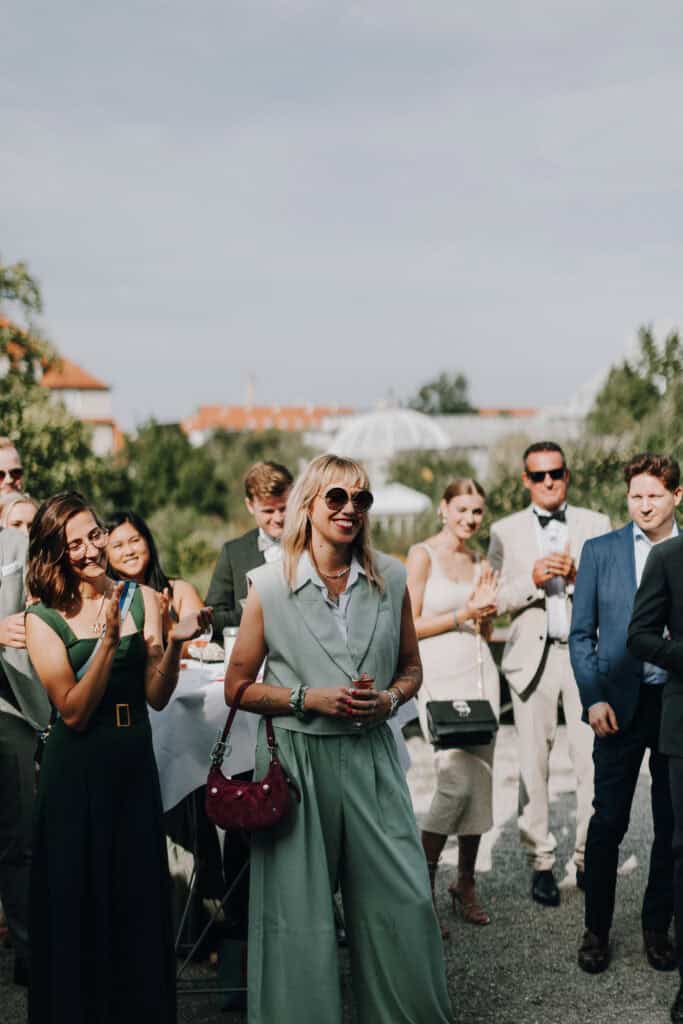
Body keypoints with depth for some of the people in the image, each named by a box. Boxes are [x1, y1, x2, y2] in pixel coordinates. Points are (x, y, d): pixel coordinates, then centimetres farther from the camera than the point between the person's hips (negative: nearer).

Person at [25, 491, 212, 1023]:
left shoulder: (142, 600, 2)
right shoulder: (44, 620, -6)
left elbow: (157, 696, -2)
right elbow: (74, 713, -14)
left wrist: (176, 642, -18)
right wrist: (107, 640, -23)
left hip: (135, 763, 3)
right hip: (76, 772, -3)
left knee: (140, 898, 10)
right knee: (78, 900, 6)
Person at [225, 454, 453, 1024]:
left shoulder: (390, 579, 3)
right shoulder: (270, 585, -5)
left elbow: (411, 668, 14)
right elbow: (238, 687, 0)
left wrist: (390, 698, -7)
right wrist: (307, 699, -14)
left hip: (372, 759, 3)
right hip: (297, 760, -2)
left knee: (405, 901, 4)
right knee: (300, 916, 4)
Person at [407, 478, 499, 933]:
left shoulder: (479, 563, 14)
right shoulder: (422, 555, -4)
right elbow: (409, 626, -8)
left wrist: (486, 610, 0)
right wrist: (462, 614, -10)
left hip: (480, 673, 6)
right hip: (441, 675, -6)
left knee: (480, 781, 5)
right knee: (456, 782, -14)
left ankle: (466, 883, 18)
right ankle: (421, 886, 1)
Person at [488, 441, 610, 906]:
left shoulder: (596, 524, 11)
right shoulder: (506, 531, 9)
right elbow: (495, 600, 3)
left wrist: (579, 577, -14)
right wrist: (532, 579, -14)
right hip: (533, 654, 0)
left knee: (594, 762, -4)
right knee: (534, 765, 1)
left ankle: (588, 859, 10)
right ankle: (541, 863, 11)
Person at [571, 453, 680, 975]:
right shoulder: (600, 551, 4)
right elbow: (581, 634, 4)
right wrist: (593, 698, -6)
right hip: (621, 704, -1)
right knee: (608, 821, 3)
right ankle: (597, 929, 16)